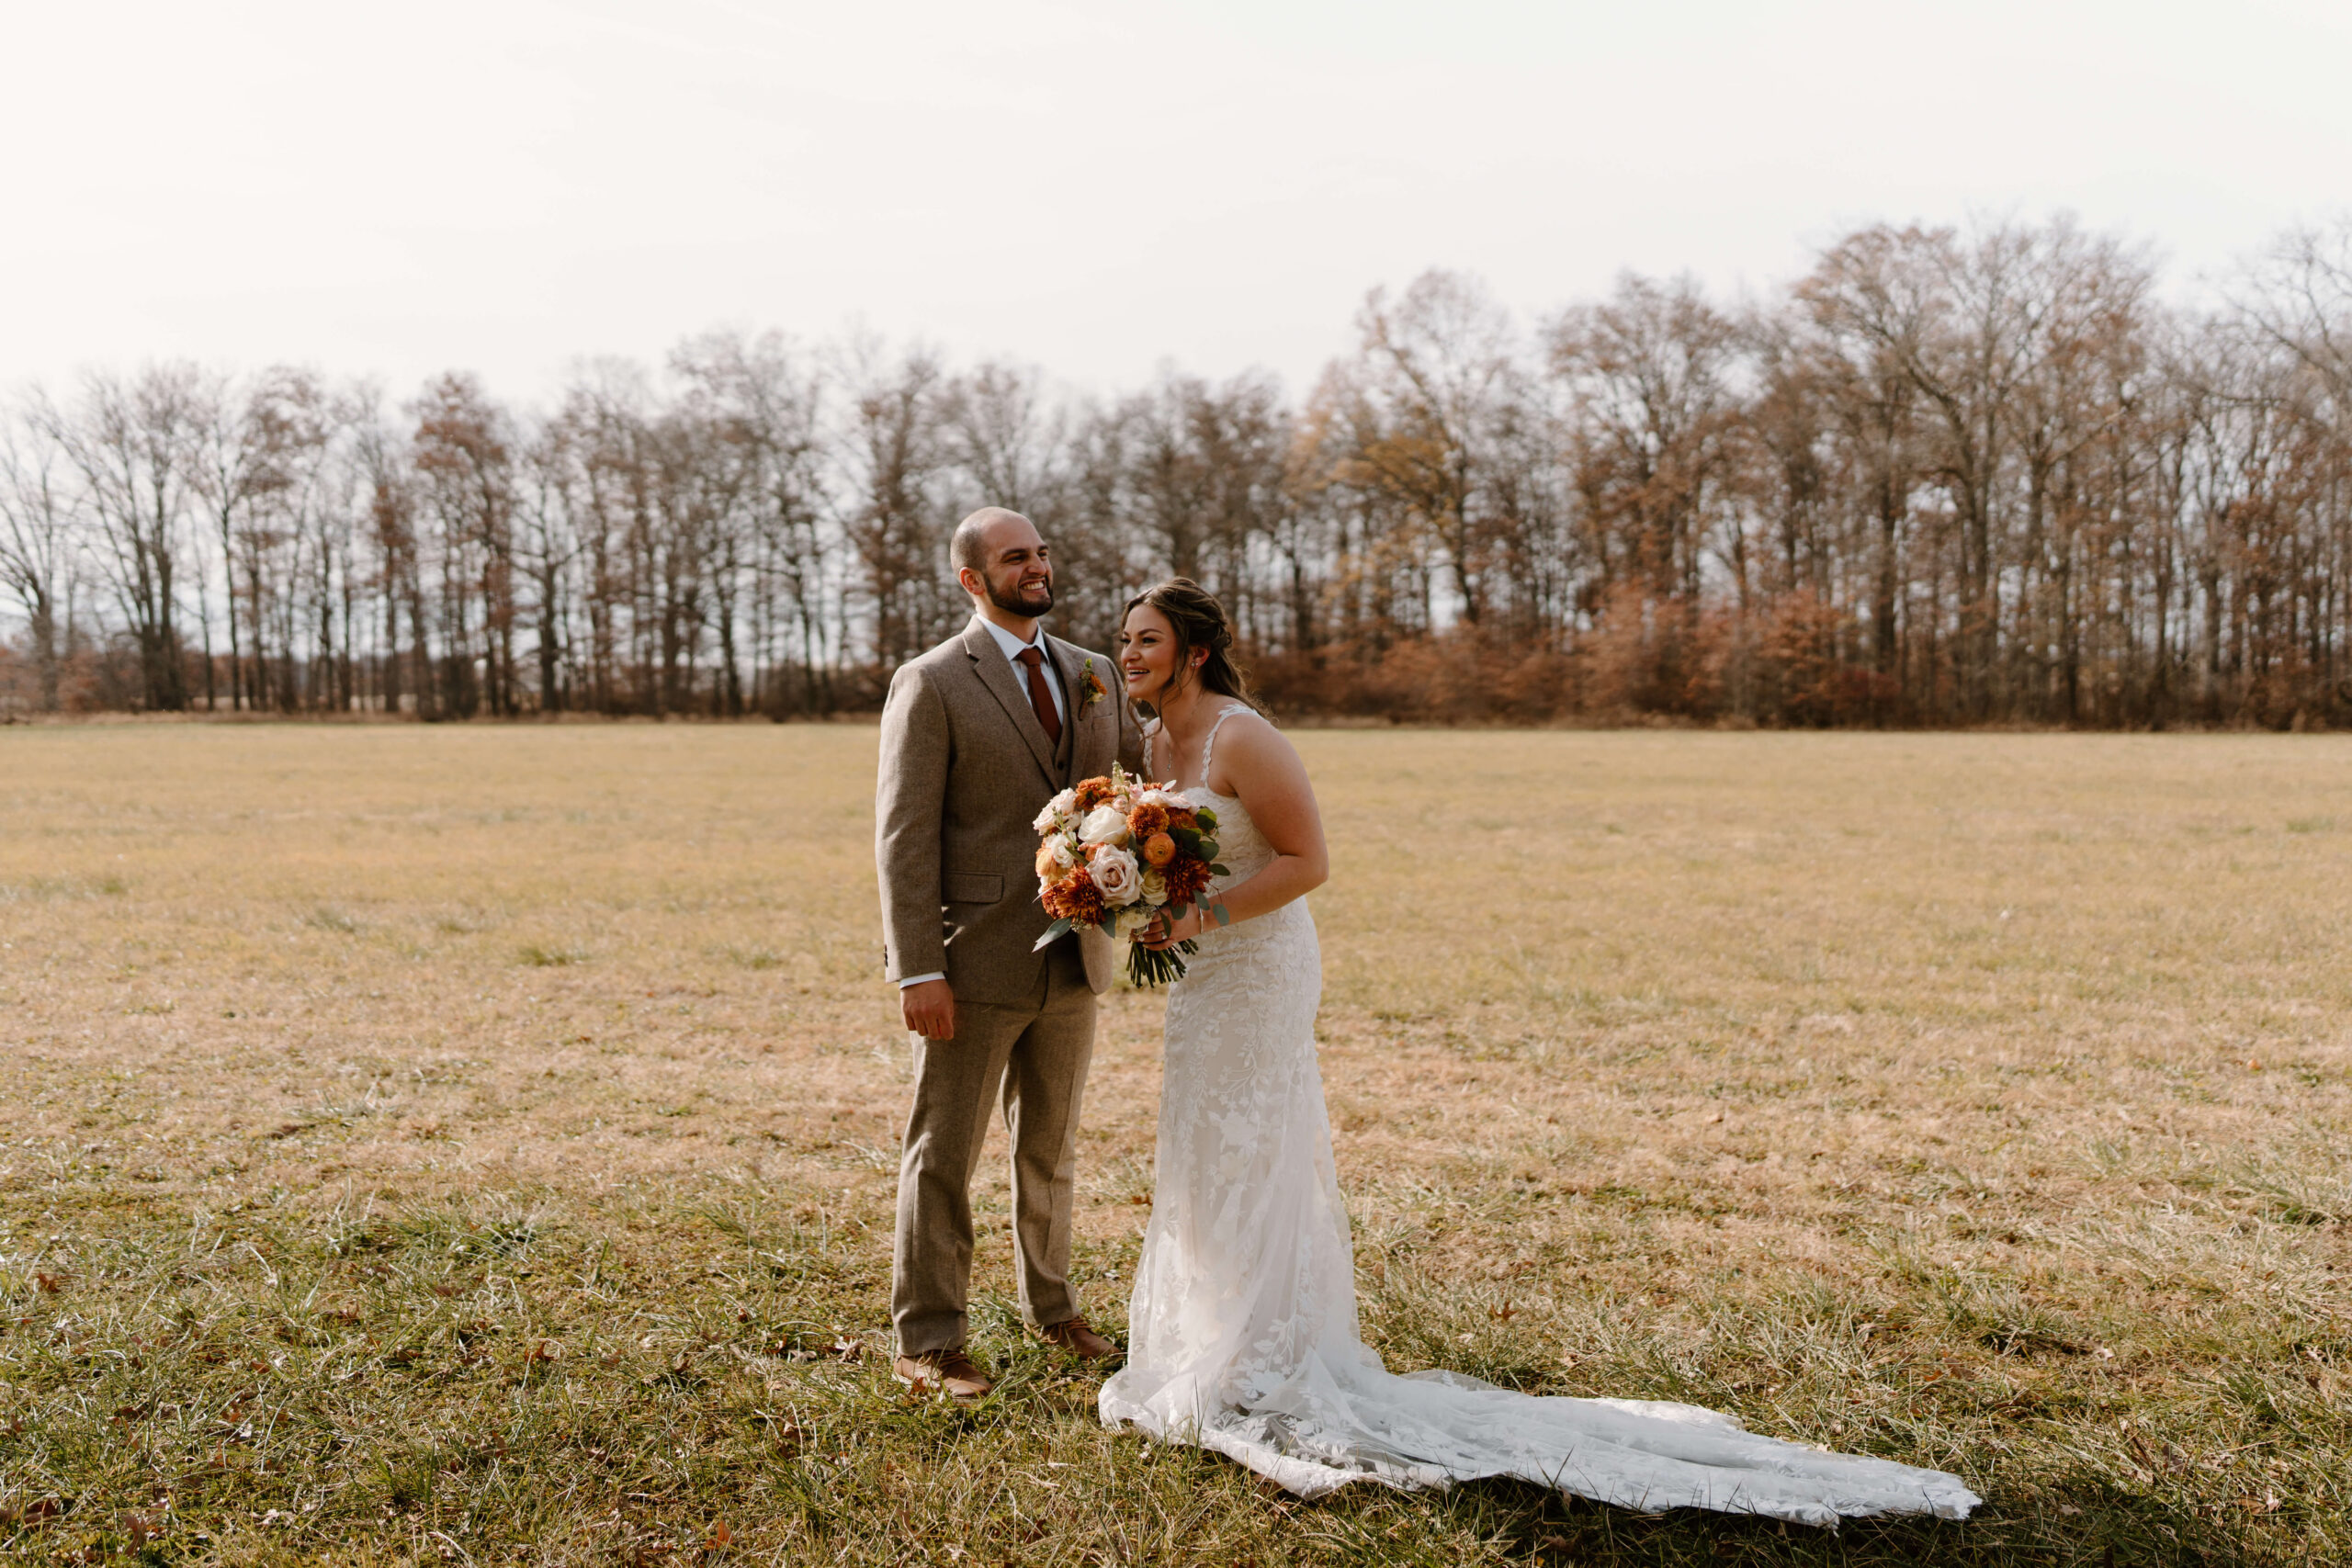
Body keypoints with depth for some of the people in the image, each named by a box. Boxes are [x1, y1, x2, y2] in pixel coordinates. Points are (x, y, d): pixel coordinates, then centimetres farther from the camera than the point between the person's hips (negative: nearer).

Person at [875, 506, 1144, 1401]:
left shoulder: (1090, 674, 10)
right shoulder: (931, 684, -8)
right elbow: (904, 836, -12)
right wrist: (917, 971, -18)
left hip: (1072, 961, 6)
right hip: (976, 965, -5)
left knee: (1050, 1149, 20)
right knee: (943, 1156, 5)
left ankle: (1050, 1307, 37)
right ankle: (926, 1342, 17)